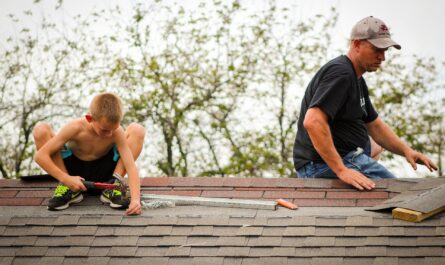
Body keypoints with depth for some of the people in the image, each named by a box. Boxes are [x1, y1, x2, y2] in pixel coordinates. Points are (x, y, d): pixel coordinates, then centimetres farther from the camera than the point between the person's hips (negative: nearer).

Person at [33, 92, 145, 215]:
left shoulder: (117, 132, -26)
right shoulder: (76, 128, -29)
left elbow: (131, 167, -31)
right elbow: (40, 156, -28)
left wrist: (135, 199, -48)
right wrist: (65, 179, -37)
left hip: (102, 173, 0)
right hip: (74, 170, 0)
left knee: (137, 130, -20)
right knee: (40, 130, -25)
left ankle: (113, 186, -13)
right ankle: (68, 189, -13)